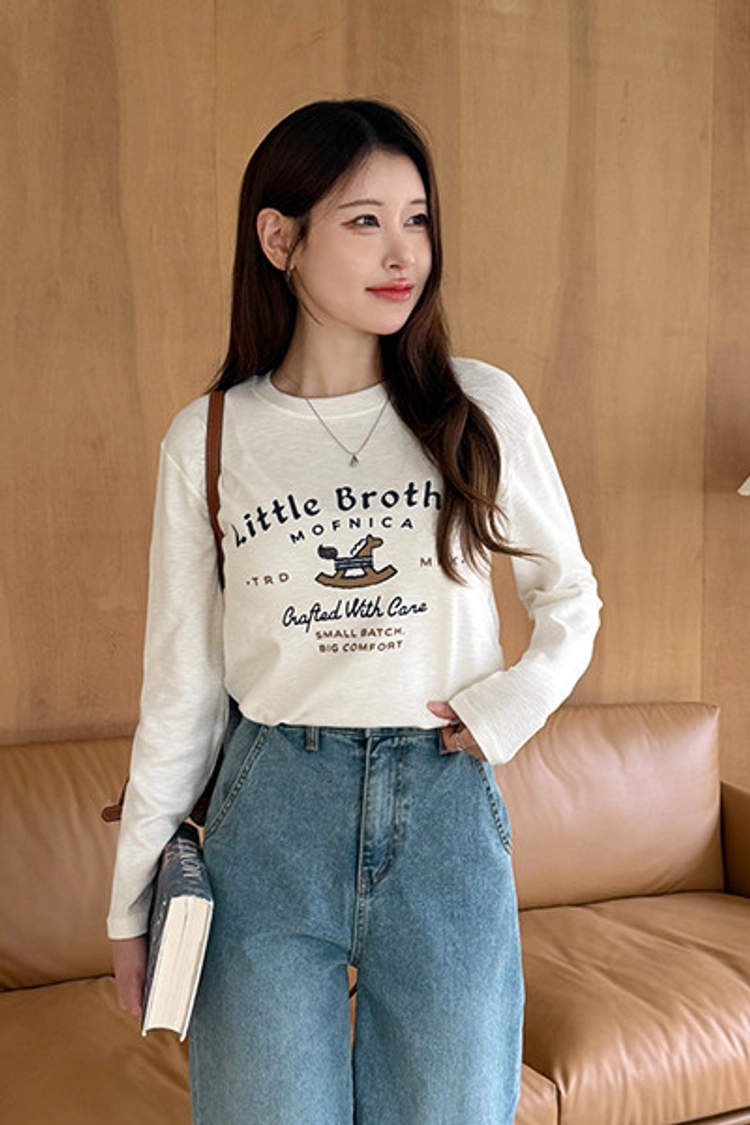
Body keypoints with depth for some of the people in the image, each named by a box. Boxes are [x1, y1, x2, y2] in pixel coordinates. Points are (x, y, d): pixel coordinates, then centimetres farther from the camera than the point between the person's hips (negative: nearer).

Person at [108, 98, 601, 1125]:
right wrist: (132, 902, 6)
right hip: (271, 814, 0)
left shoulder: (481, 408, -1)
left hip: (445, 813, 1)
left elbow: (570, 593, 13)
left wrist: (516, 700, -6)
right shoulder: (207, 440, -1)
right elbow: (179, 684, 3)